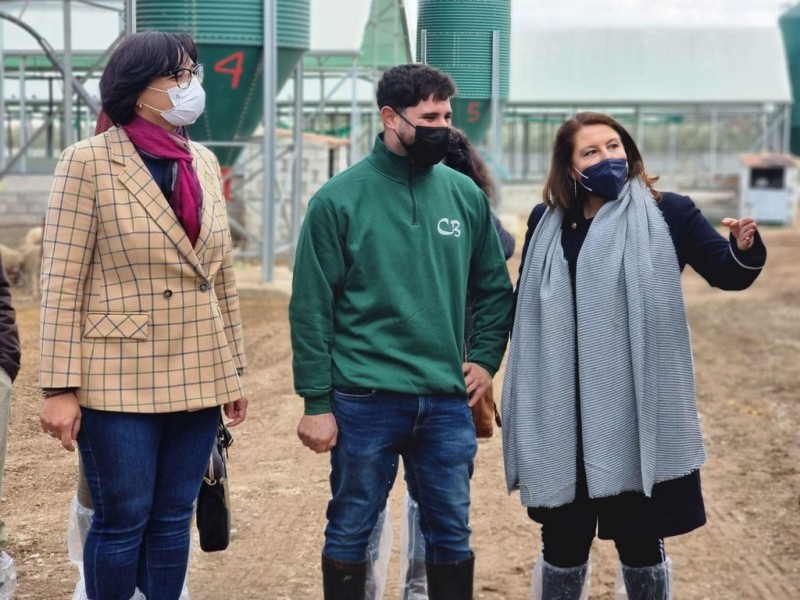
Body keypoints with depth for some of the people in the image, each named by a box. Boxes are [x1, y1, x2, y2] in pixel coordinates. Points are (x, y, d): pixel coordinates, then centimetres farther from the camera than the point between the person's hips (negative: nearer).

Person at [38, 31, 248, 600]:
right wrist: (61, 388, -13)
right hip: (119, 378, -5)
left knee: (173, 520, 11)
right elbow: (61, 282, -9)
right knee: (122, 522, 3)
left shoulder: (204, 162, 9)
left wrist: (234, 370, 13)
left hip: (197, 377, 5)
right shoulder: (89, 161, -8)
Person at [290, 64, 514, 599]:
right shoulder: (339, 199, -6)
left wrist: (486, 359, 5)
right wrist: (316, 403, -8)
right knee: (350, 531, 8)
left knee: (452, 533, 11)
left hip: (448, 402, 3)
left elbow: (494, 288, 16)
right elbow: (311, 309, -6)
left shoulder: (466, 195, 5)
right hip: (364, 400, -3)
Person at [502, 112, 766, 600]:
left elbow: (725, 272, -10)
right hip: (563, 415, 2)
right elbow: (526, 310, 8)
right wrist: (524, 403, 7)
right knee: (563, 541, 13)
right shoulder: (547, 223, 4)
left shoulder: (669, 213, -2)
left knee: (641, 541, 11)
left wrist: (744, 249, -33)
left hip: (639, 413, -2)